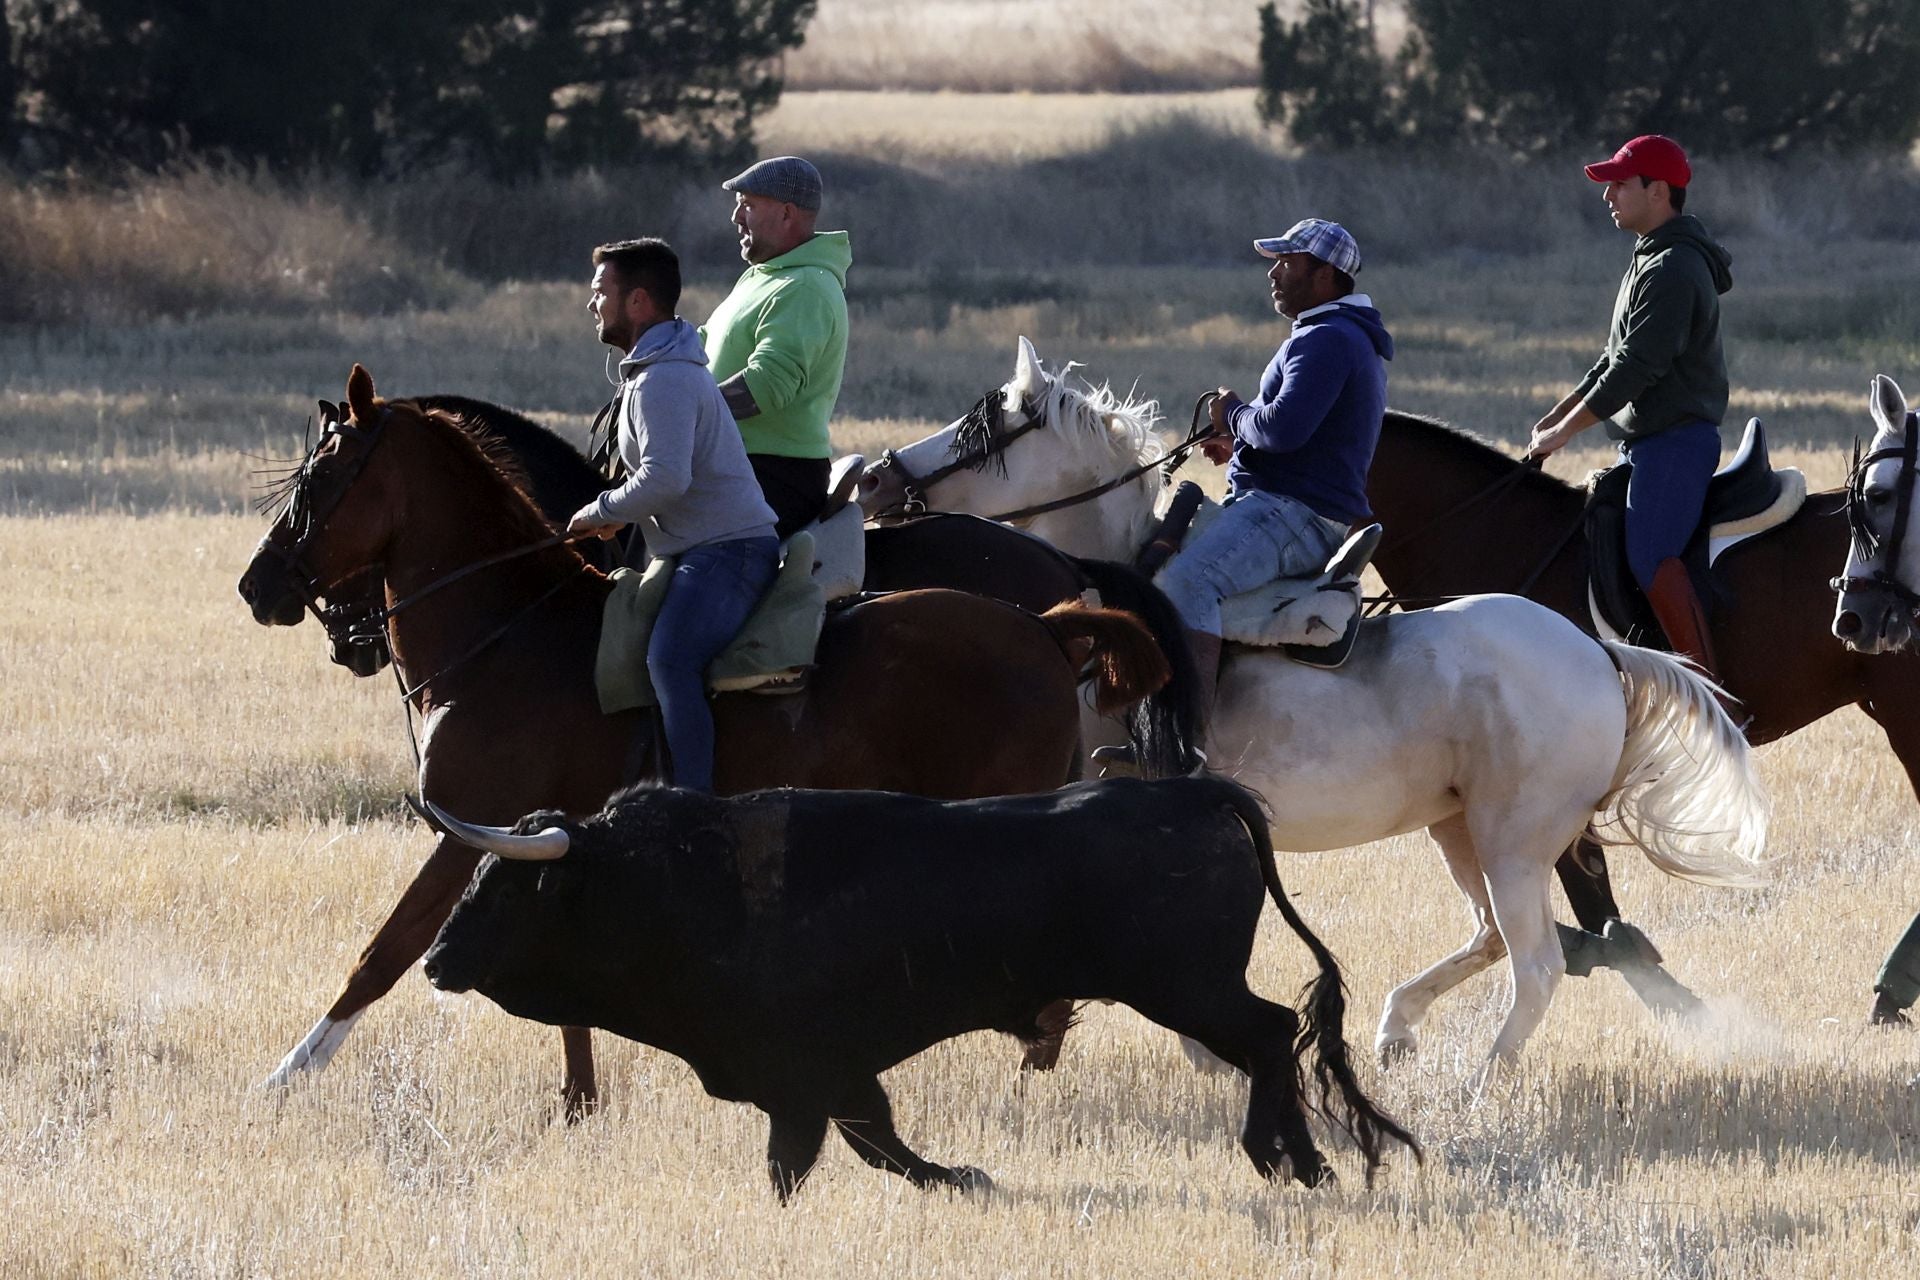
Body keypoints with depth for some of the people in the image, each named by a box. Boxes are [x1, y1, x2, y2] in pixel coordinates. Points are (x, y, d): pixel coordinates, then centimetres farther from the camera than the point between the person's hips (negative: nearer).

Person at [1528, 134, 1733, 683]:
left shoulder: (1674, 268, -16)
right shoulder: (1653, 259, 19)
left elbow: (1637, 366, -20)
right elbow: (1618, 359, 24)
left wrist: (1565, 431, -15)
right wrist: (1556, 417, 17)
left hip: (1676, 440, -12)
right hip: (1652, 441, 12)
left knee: (1650, 556, -25)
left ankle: (1714, 695, -31)